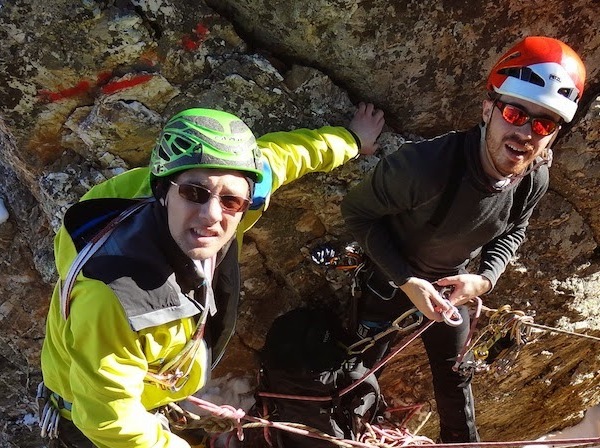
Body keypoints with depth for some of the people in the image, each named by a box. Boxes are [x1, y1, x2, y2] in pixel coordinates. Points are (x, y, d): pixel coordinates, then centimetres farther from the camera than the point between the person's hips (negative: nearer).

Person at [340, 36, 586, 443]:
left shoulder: (535, 180, -21)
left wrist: (486, 278, -16)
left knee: (456, 378, 19)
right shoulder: (424, 166, -39)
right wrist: (406, 280, -27)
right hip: (390, 278, -4)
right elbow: (357, 210, -23)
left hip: (452, 285, 4)